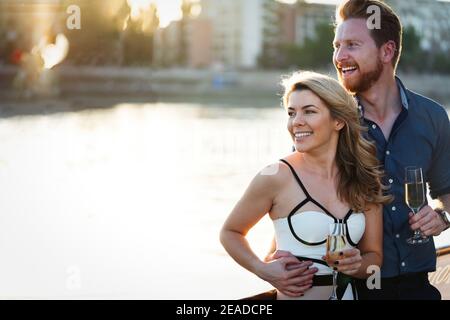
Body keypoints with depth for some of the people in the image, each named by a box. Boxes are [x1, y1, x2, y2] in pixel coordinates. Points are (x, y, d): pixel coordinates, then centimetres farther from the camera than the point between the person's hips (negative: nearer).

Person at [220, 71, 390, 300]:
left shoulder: (364, 179, -3)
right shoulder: (276, 178, -13)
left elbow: (373, 255, 5)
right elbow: (230, 233, 0)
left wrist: (356, 264, -15)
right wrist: (264, 270, -14)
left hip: (348, 291, 4)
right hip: (295, 294, -3)